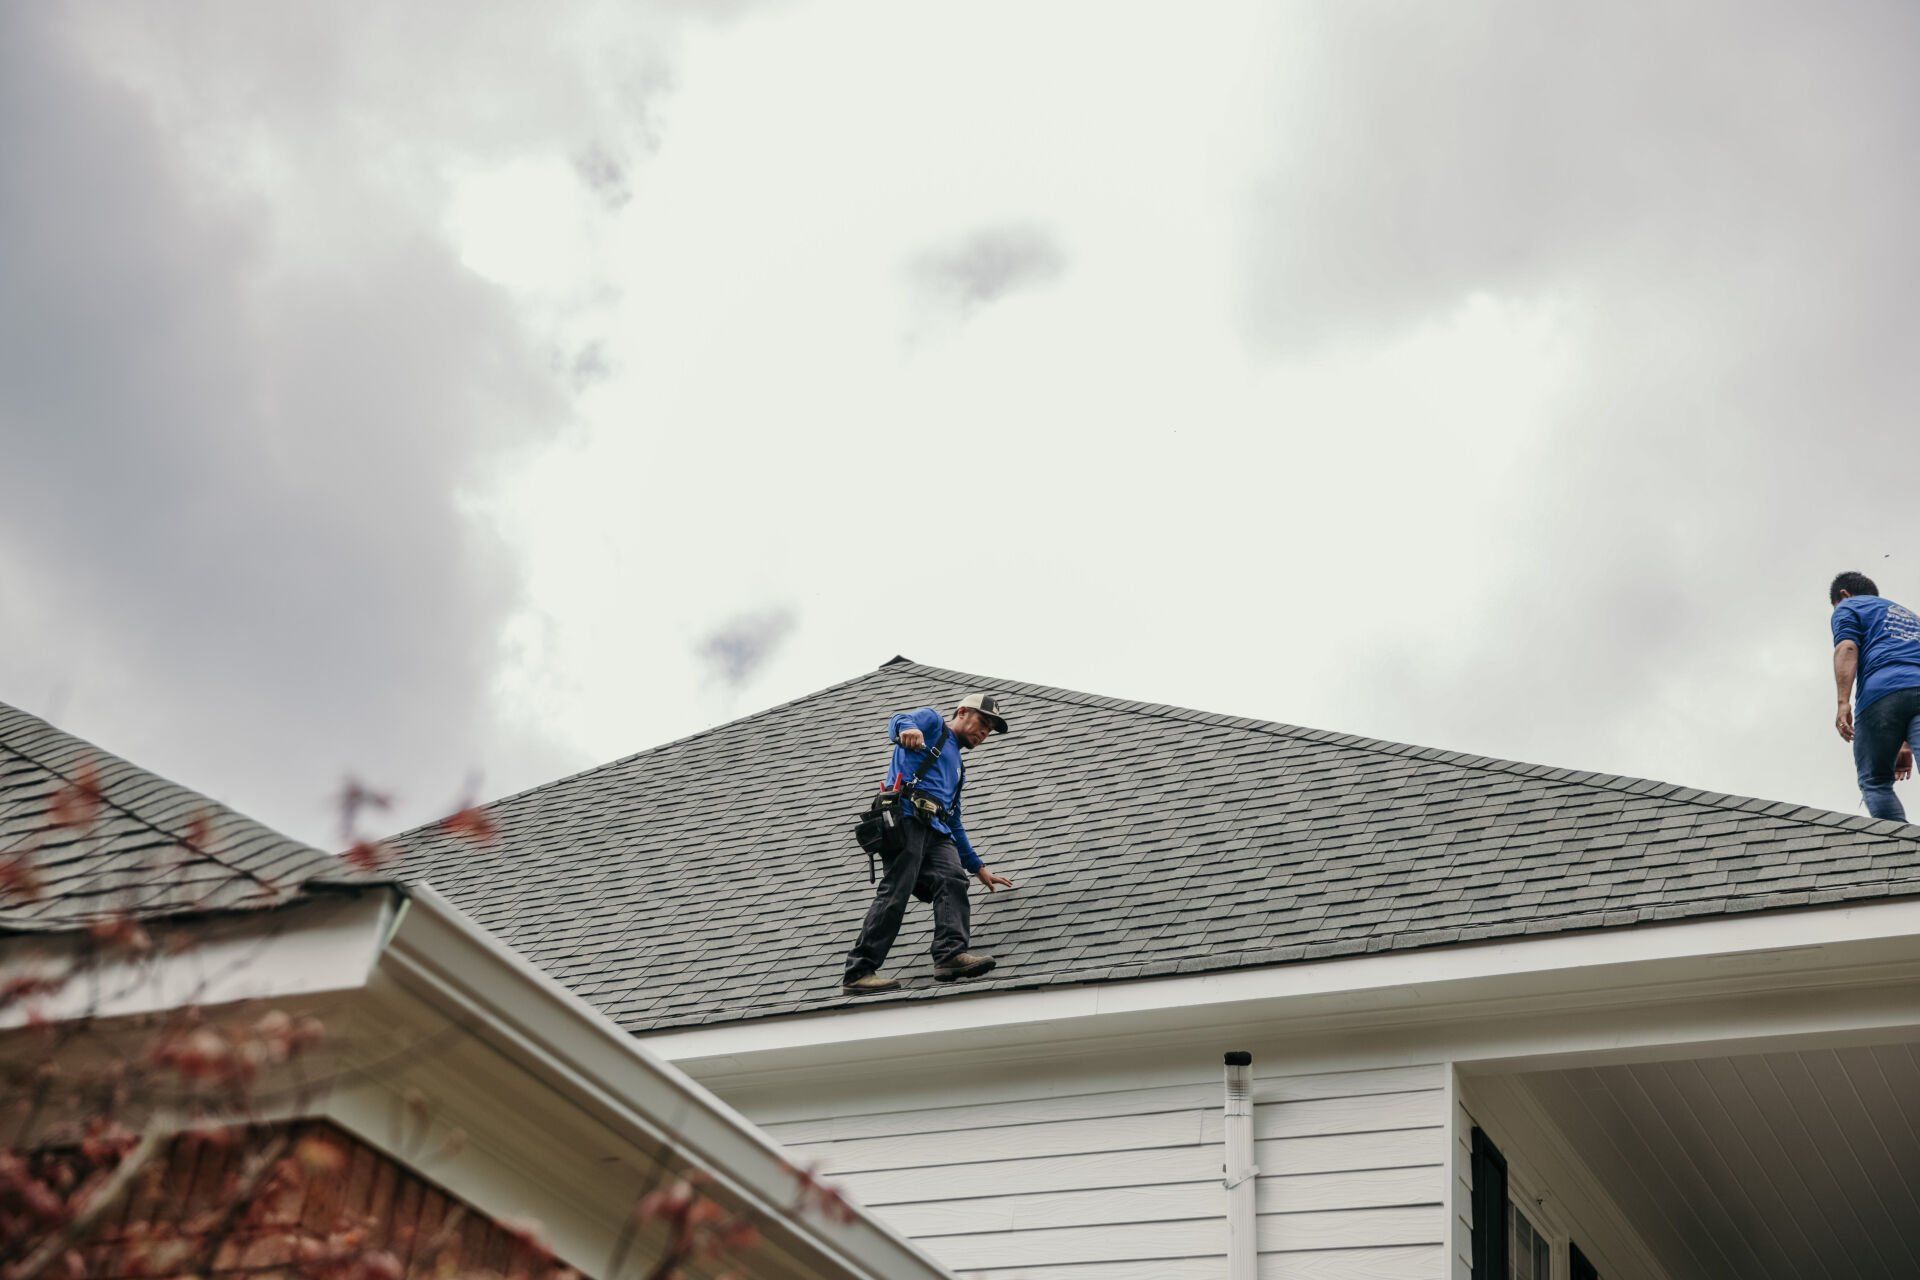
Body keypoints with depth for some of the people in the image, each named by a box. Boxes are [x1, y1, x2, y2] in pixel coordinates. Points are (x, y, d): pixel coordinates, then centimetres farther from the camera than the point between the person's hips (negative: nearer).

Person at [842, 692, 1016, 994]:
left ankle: (951, 954, -35)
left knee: (953, 879, -19)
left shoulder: (957, 766, 37)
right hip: (906, 815, -8)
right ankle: (858, 973, -17)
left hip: (936, 830, 8)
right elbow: (897, 721, -8)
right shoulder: (933, 723, 16)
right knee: (895, 892, -16)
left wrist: (978, 868, 36)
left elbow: (954, 823, 39)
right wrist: (907, 728, -33)